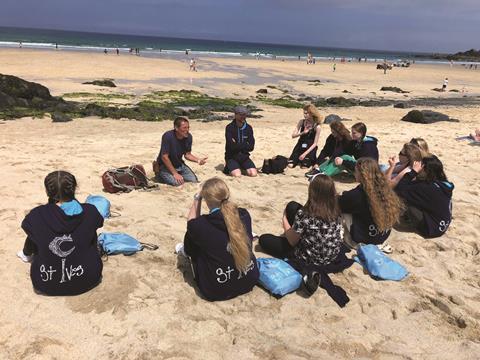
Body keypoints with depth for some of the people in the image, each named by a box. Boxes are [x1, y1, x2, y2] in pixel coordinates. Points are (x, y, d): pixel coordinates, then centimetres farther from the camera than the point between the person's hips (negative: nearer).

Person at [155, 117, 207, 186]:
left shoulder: (189, 137, -8)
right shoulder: (168, 136, -26)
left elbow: (187, 154, 4)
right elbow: (164, 157, -24)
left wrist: (198, 160, -16)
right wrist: (175, 173, -23)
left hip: (179, 165, 5)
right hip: (165, 166, -5)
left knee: (194, 180, -10)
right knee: (177, 183, -25)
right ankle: (160, 175, 5)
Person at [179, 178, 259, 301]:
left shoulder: (201, 226, -21)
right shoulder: (244, 215, -11)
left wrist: (197, 199, 14)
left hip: (216, 291, -4)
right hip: (250, 281, 4)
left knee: (191, 236, 12)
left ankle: (186, 251, 45)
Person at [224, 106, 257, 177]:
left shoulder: (248, 128, 4)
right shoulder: (229, 128, -8)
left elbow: (251, 147, -3)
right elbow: (232, 146, -19)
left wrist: (238, 145, -12)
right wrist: (245, 145, -10)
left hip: (244, 157, 4)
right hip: (232, 157, -3)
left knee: (253, 173, -17)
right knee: (237, 175, -25)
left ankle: (242, 167, 14)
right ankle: (229, 167, 8)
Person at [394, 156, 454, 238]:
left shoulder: (428, 188, -29)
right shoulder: (443, 183, -5)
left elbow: (400, 190, -26)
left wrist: (413, 171, -21)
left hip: (432, 229, -8)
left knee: (407, 199, -15)